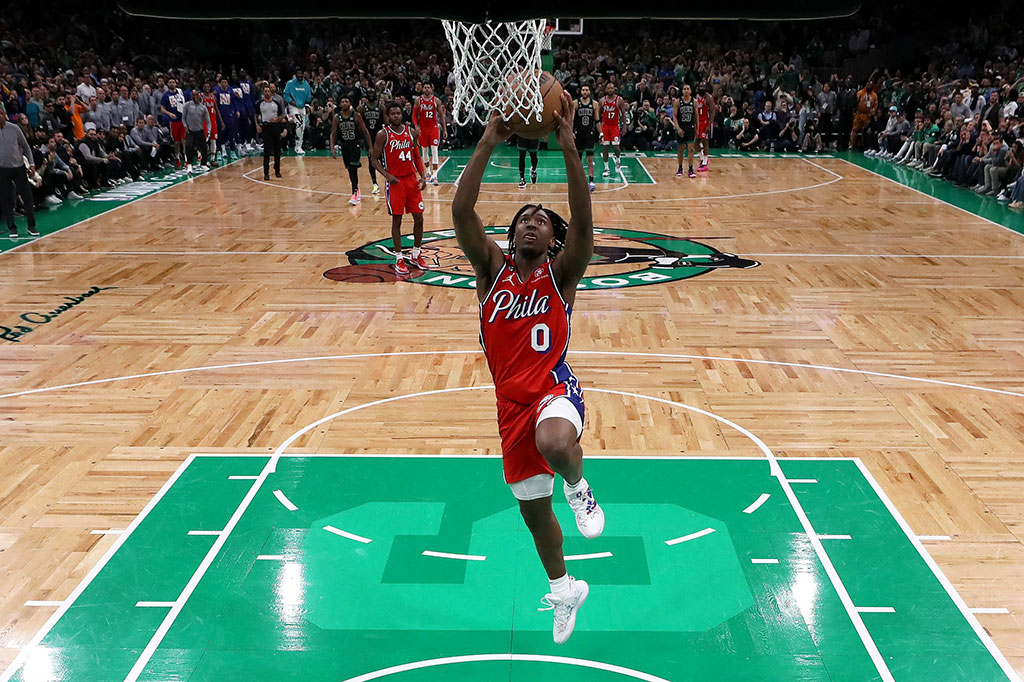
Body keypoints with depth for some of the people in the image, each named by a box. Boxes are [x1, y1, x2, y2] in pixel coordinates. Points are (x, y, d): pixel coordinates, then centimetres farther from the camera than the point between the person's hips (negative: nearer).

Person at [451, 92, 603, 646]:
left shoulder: (560, 273, -3)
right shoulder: (492, 269, 2)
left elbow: (583, 223, -21)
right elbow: (461, 214, -13)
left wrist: (568, 145, -29)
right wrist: (488, 144, -21)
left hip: (554, 388, -4)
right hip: (511, 401, 4)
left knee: (555, 443, -40)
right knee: (532, 510, 16)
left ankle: (579, 486, -2)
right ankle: (563, 589, 44)